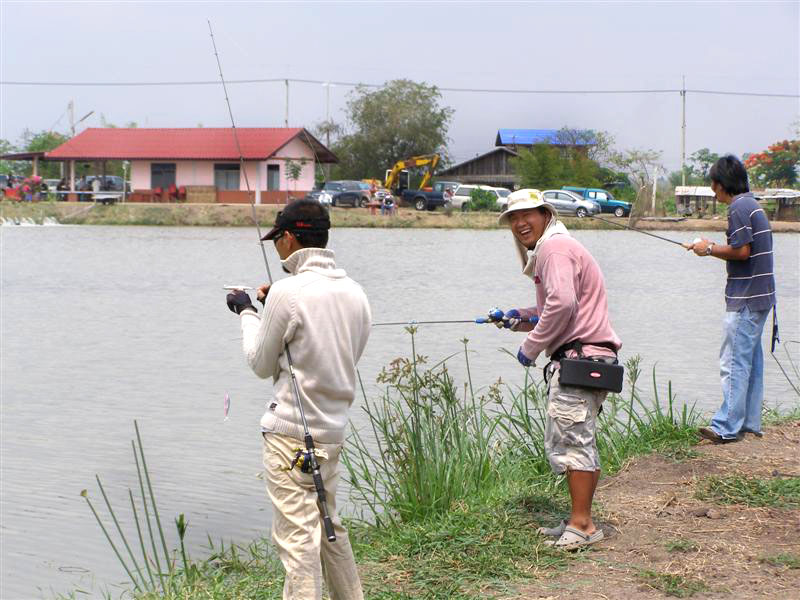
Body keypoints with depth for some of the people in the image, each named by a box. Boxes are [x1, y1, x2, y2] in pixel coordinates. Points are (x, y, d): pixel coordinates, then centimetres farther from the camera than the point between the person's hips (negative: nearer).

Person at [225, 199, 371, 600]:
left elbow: (261, 364, -5)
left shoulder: (288, 292, -15)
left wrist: (247, 313, 12)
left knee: (297, 537, -5)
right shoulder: (355, 293, 6)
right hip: (333, 431, 8)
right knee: (329, 528, 21)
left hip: (290, 434, -8)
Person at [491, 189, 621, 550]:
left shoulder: (555, 247, -9)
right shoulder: (546, 251, 25)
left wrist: (531, 347, -14)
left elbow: (562, 303, -23)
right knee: (577, 441, 13)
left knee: (570, 439, -13)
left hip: (580, 356, -11)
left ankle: (581, 524, -13)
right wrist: (520, 318, 15)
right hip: (584, 358, 11)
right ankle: (581, 521, 18)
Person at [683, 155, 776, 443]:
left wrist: (710, 249, -7)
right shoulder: (753, 205, 17)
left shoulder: (739, 207, -13)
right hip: (759, 296, 10)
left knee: (734, 363, -8)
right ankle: (750, 423, 18)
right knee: (751, 361, 13)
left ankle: (727, 427, -7)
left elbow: (742, 251, -20)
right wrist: (712, 247, 15)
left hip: (745, 300, -10)